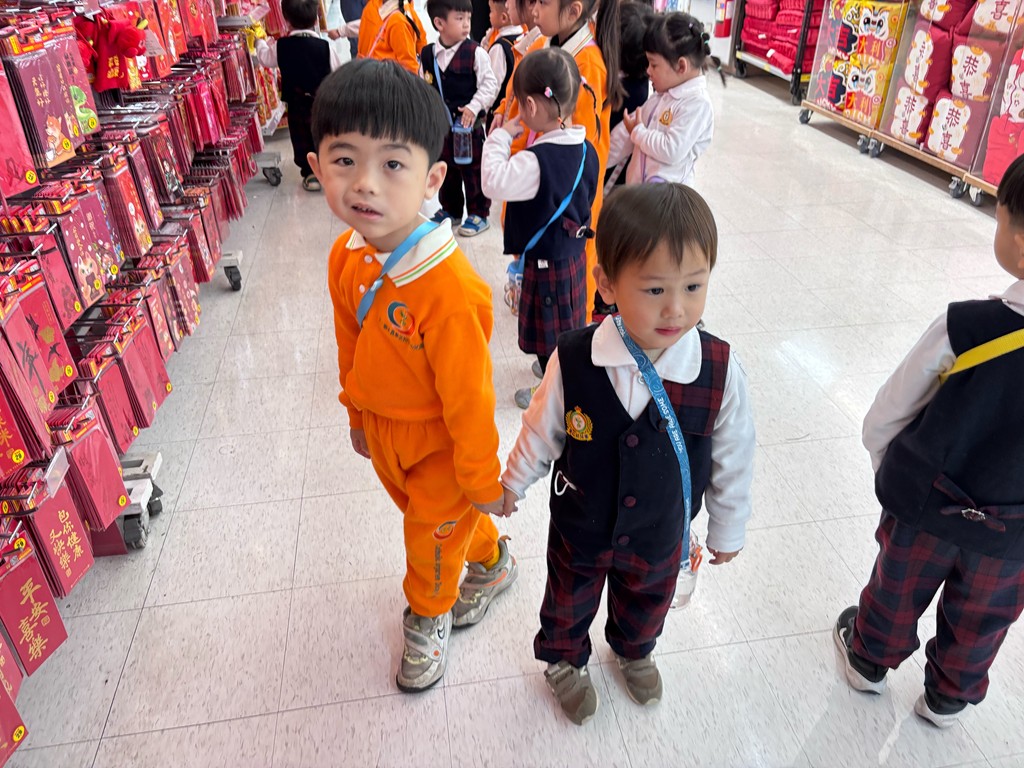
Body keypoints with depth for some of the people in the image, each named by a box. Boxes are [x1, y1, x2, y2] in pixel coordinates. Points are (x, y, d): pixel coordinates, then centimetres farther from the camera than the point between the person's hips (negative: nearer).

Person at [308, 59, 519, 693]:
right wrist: (357, 415, 16)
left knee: (433, 534, 18)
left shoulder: (449, 288, -36)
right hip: (382, 432, 7)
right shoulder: (346, 256, -12)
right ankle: (492, 563, 59)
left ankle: (429, 616, 50)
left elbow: (469, 393, -26)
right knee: (438, 515, 29)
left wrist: (482, 479, -15)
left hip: (438, 444, -7)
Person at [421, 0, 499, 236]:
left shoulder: (475, 52, -9)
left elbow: (489, 84, -8)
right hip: (439, 124, 4)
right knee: (445, 167, 15)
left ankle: (478, 214, 15)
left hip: (468, 123, -4)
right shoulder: (427, 54, 1)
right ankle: (450, 210, 32)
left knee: (473, 169, 2)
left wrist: (474, 107, -16)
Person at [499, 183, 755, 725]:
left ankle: (634, 651, 66)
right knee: (569, 601, 27)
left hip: (660, 533, 2)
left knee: (646, 602, 31)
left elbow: (733, 459, -10)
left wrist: (728, 530, 3)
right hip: (579, 526, -1)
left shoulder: (721, 371, -27)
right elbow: (542, 430, -9)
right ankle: (564, 660, 60)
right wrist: (514, 482, 6)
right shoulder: (573, 360, -29)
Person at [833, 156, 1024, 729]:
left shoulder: (964, 330, -31)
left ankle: (871, 657, 52)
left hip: (925, 507, -2)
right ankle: (951, 695, 52)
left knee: (899, 588, 26)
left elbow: (882, 423, -19)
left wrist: (898, 476, 2)